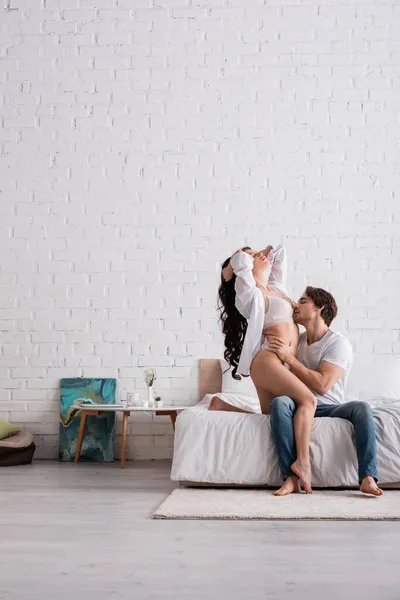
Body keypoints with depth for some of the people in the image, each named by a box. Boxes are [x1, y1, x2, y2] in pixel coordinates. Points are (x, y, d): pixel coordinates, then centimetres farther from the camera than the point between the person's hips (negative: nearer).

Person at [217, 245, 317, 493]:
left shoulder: (276, 286, 19)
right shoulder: (249, 293, -5)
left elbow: (280, 252, 31)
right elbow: (240, 261, -22)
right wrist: (240, 261, -1)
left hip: (282, 363, 9)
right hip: (267, 361, -9)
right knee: (308, 400, -22)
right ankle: (303, 461, -28)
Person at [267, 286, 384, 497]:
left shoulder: (338, 343, -7)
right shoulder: (296, 341, 11)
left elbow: (322, 384, -19)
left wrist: (289, 357, -18)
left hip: (330, 408, -3)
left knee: (362, 408, -32)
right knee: (279, 402, -31)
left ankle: (367, 479, -34)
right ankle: (291, 478, -35)